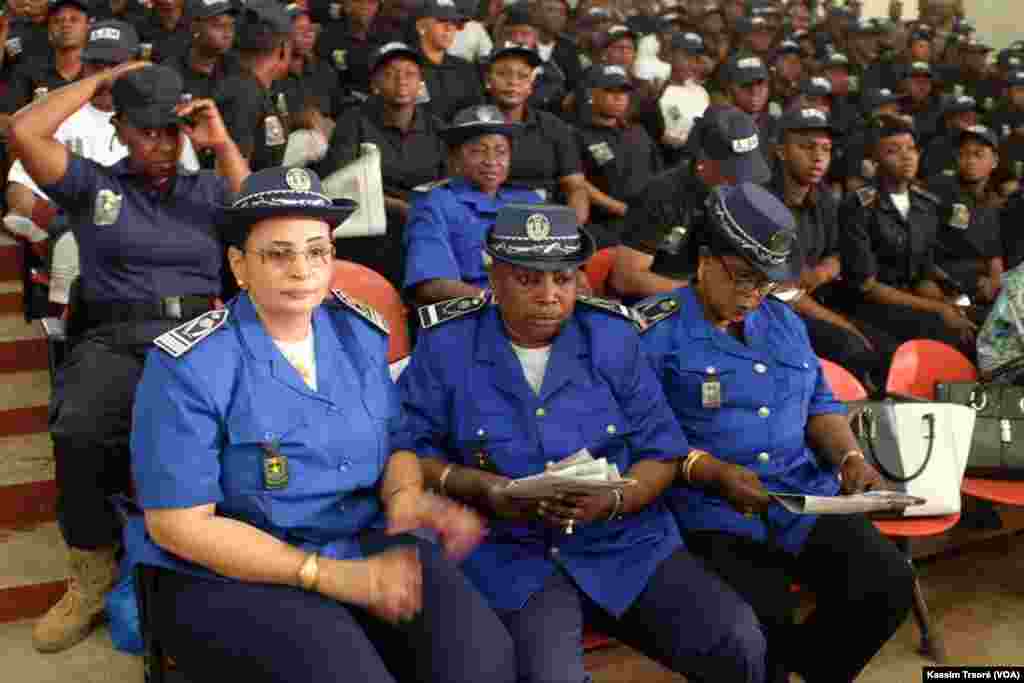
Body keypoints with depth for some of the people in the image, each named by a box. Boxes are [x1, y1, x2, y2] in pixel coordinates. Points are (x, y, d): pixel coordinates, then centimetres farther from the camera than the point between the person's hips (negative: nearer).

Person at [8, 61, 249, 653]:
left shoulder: (211, 188, 22)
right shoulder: (92, 183, 19)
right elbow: (24, 133, 4)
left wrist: (223, 144, 2)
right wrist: (99, 81, 14)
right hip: (113, 340, 0)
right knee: (78, 429, -34)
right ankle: (95, 570, -11)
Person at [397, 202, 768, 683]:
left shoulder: (613, 336, 4)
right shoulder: (447, 344, 0)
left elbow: (661, 451, 3)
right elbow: (409, 450, 1)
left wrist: (611, 502, -16)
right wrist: (484, 488, -15)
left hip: (625, 539, 3)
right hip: (511, 552, -2)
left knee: (739, 642, -13)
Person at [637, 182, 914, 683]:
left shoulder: (785, 322, 18)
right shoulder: (656, 329, -5)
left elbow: (820, 404, 23)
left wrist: (850, 457, 3)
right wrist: (713, 472, -21)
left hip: (807, 497, 7)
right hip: (711, 511, -6)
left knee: (889, 584, -11)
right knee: (764, 621, -29)